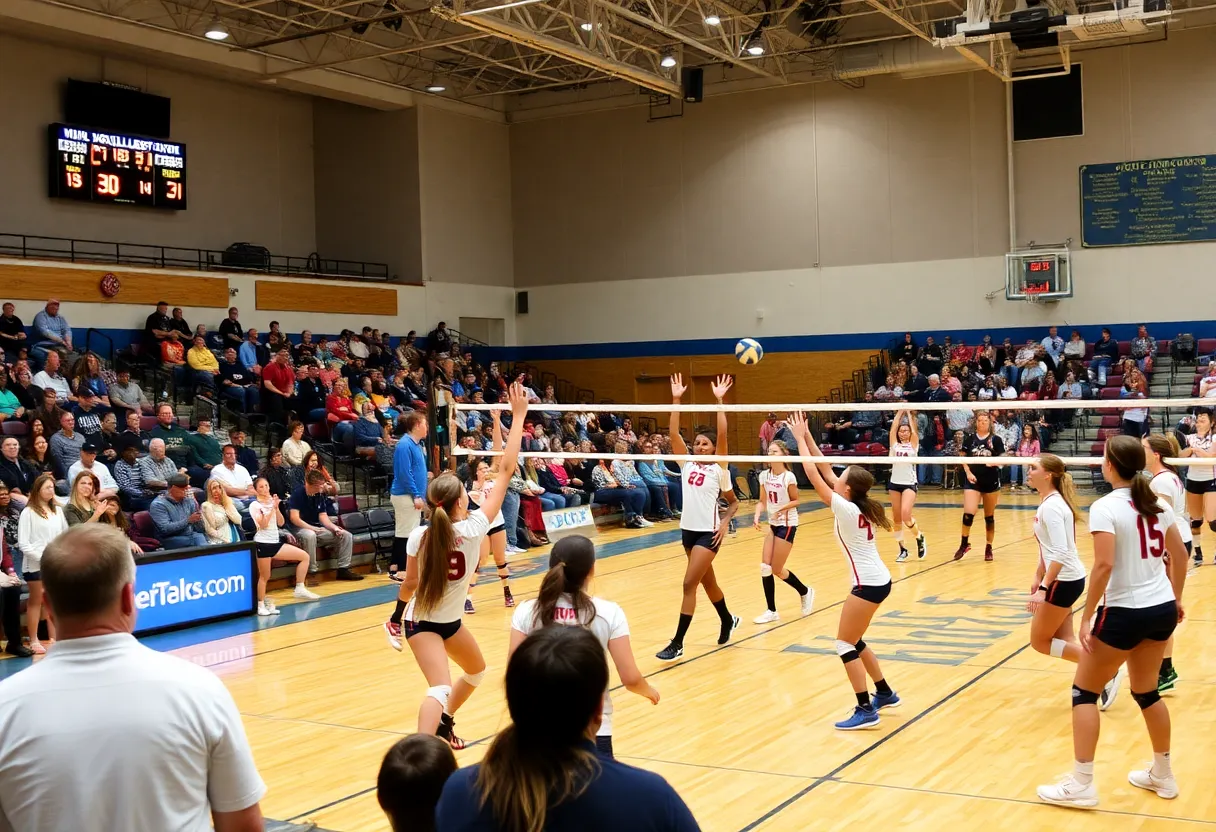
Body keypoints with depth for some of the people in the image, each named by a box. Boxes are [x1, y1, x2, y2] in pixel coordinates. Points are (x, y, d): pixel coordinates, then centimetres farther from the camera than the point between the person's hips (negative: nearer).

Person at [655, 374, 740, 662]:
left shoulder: (719, 470, -1)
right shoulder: (686, 464, 5)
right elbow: (674, 434, -5)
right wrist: (676, 400, -11)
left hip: (709, 533, -5)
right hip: (688, 530, 5)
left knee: (689, 584, -11)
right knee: (707, 583, 19)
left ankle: (677, 643, -8)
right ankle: (728, 621, 43)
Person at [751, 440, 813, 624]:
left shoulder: (788, 476, -17)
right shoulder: (764, 475, 0)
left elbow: (795, 501, -8)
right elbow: (763, 501, 5)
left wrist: (783, 508, -24)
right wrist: (757, 516, -11)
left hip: (787, 525, -6)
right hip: (773, 524, 6)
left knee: (776, 569, -1)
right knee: (765, 567, 0)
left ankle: (805, 592, 24)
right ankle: (771, 611, 10)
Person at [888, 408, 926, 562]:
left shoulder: (913, 444, 3)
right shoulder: (894, 444, 9)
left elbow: (913, 428, -6)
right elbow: (893, 427, 0)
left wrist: (909, 413, 3)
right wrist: (900, 412, 5)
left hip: (909, 484, -4)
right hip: (894, 483, 4)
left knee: (905, 515, -21)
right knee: (896, 518, 6)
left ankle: (920, 538, 4)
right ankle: (902, 549, 16)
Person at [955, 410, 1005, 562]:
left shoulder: (996, 439, -1)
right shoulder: (970, 438, 2)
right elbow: (963, 458, 8)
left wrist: (993, 462, -22)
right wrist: (968, 473, -6)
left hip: (991, 482, 0)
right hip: (973, 481, 0)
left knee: (989, 516, 9)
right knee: (968, 513, -13)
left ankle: (988, 548, 20)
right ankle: (964, 544, 6)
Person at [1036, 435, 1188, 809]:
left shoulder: (1106, 507, -16)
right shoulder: (1157, 504, 6)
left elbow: (1104, 566, -23)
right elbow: (1179, 555, 14)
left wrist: (1087, 617, -19)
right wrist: (1176, 598, 26)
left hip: (1125, 612, -7)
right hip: (1163, 609, 7)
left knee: (1084, 691, 5)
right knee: (1147, 691, 22)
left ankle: (1081, 785, 4)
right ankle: (1162, 775, 32)